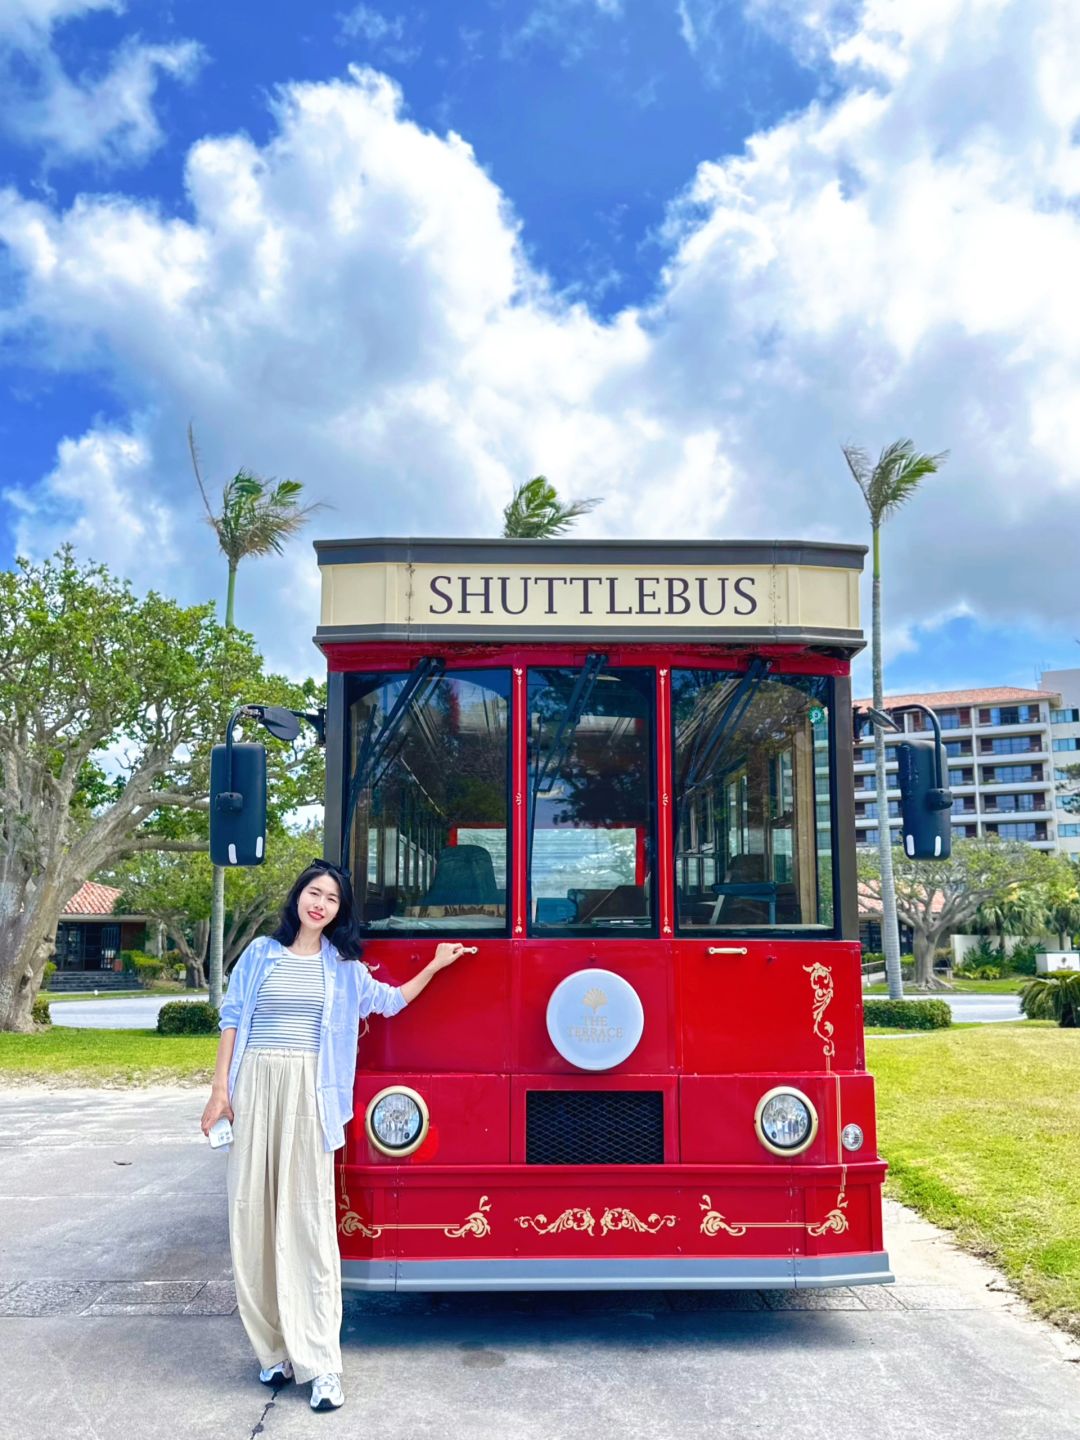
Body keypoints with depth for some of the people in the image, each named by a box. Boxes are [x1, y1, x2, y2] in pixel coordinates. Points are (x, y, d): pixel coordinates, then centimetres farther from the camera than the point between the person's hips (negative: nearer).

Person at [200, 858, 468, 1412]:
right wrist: (220, 1088, 3)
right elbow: (233, 1019, 9)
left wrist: (434, 966, 17)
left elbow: (389, 1001, 24)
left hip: (310, 1092, 0)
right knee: (253, 1212, -1)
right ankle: (272, 1348, 10)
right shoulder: (261, 952, 8)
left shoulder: (343, 967, 11)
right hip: (255, 1087, 1)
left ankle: (319, 1362, -2)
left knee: (309, 1218, -4)